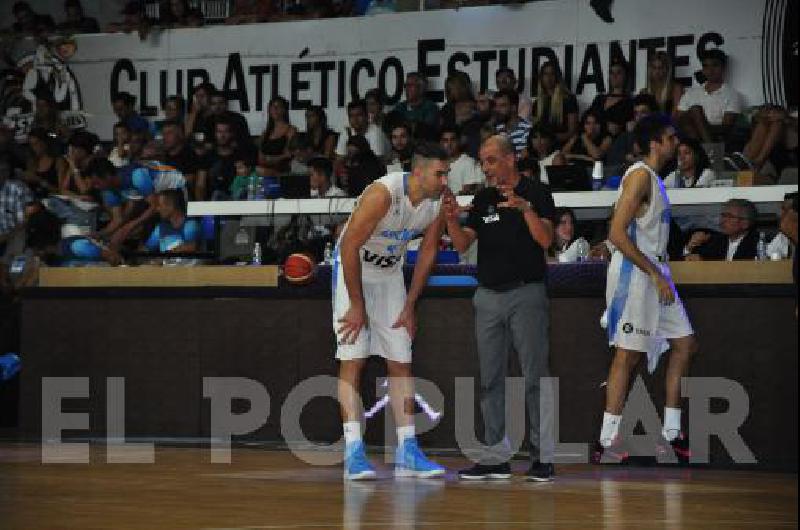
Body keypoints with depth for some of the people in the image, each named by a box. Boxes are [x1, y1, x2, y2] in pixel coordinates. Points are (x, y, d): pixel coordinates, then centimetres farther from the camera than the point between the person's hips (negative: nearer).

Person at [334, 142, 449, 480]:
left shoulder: (440, 202, -12)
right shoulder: (383, 194, -31)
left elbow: (428, 252, 2)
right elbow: (349, 246, -26)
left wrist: (409, 306, 3)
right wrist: (357, 306, -21)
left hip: (391, 273, 7)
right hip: (353, 269, -6)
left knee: (401, 363, 5)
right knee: (353, 360, -12)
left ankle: (407, 453, 8)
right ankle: (353, 454, -14)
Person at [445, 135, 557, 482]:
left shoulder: (536, 193, -2)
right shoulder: (483, 199, 12)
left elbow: (545, 240, -13)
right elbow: (463, 245, 6)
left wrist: (525, 207, -27)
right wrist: (451, 219, -13)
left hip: (526, 293, -5)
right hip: (489, 295, 6)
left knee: (535, 376, -6)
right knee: (490, 380, 6)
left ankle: (543, 457, -3)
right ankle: (496, 457, 11)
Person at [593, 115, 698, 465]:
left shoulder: (653, 178, 16)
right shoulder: (640, 175, -15)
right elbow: (617, 233, -23)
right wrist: (656, 274, -21)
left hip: (654, 275, 10)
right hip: (634, 277, -10)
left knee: (685, 344, 10)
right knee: (628, 354, -8)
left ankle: (671, 433, 15)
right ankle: (606, 443, -4)